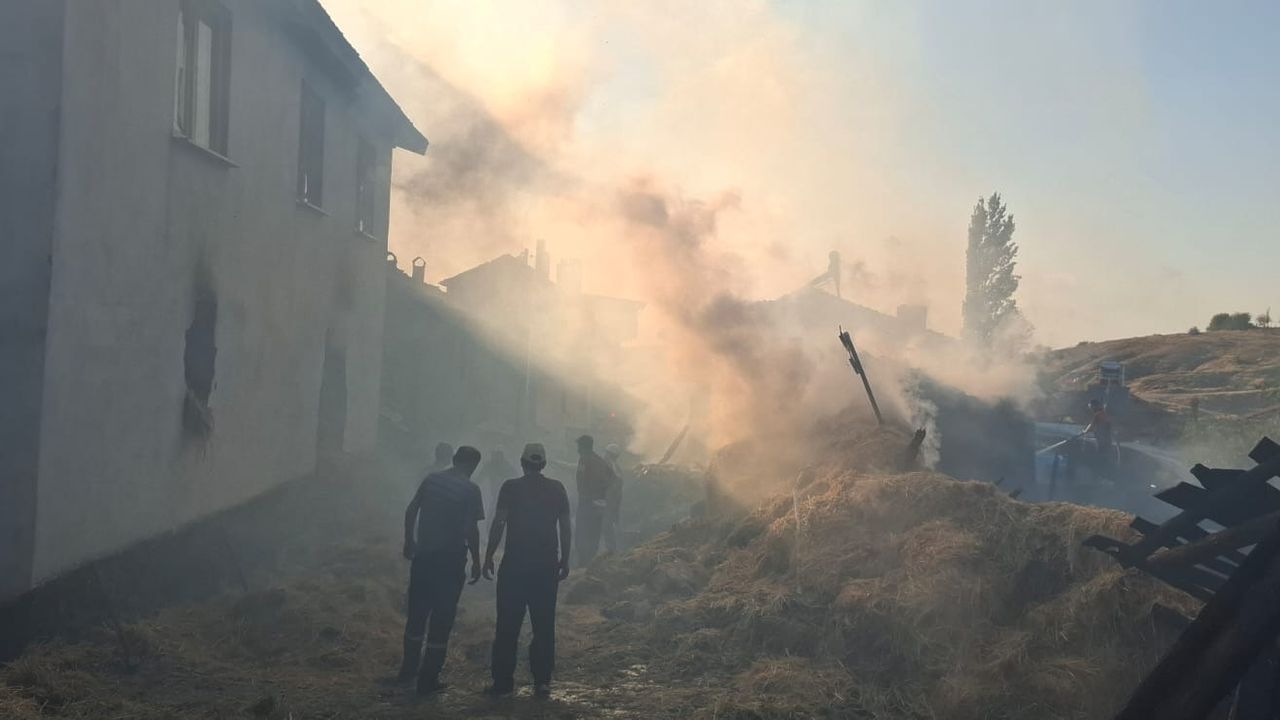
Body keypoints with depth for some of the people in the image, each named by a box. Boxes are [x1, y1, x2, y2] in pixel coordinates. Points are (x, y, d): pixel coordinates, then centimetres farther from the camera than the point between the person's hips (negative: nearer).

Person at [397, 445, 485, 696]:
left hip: (424, 555, 5)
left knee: (417, 612, 18)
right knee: (442, 618, 4)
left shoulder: (431, 479, 4)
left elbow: (411, 511, 7)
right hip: (451, 558, -5)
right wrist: (476, 561, -4)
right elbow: (471, 528, -13)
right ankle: (429, 679, 7)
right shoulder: (470, 489, -10)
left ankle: (409, 668, 31)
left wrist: (409, 541, 19)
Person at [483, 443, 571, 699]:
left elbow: (498, 524, -8)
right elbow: (565, 528, 5)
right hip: (547, 566, 2)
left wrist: (488, 556, -1)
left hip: (514, 565, -2)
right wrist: (565, 560, 12)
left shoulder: (510, 487, -4)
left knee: (508, 625, 5)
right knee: (544, 625, 8)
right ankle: (542, 682, 9)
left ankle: (503, 681, 7)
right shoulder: (557, 489, 4)